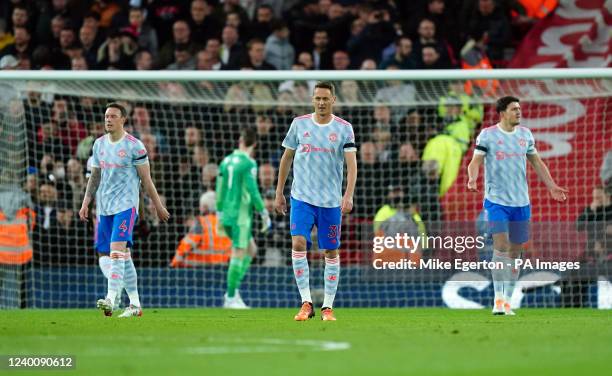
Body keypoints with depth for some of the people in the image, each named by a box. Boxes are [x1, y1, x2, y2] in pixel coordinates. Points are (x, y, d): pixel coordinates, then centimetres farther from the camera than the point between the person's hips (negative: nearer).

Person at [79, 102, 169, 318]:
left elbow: (146, 179, -2)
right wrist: (86, 203, 12)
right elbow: (95, 176, 19)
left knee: (117, 249, -21)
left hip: (125, 205, -6)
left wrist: (159, 206, 1)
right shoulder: (99, 144, 12)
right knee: (123, 256, 9)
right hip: (104, 207, 6)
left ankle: (110, 300, -30)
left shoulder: (134, 146, -6)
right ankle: (135, 304, 15)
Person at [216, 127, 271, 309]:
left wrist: (219, 217, 21)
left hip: (227, 215, 8)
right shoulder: (249, 164, -11)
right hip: (241, 215, -8)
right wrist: (265, 214, -10)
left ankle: (233, 291, 9)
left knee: (251, 250, 17)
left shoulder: (226, 161, 10)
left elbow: (220, 191, 14)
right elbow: (252, 191, -17)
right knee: (238, 255, -3)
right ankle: (231, 298, -3)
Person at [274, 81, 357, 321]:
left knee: (331, 251, 3)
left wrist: (348, 195, -20)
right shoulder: (299, 124, 4)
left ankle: (327, 307, 13)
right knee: (298, 243, -16)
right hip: (301, 197, 0)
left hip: (331, 201, 0)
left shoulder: (344, 128, -1)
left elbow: (351, 164, -7)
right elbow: (286, 158, 13)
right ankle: (306, 303, -11)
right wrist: (279, 193, 12)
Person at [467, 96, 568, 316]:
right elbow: (475, 161, -6)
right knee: (501, 245, -19)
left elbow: (537, 162, 18)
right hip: (496, 200, -5)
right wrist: (472, 179, -26)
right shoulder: (487, 135, -3)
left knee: (514, 252, 6)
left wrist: (552, 187, 11)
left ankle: (507, 301, 14)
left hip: (521, 202, 5)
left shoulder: (525, 134, 10)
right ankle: (498, 298, -15)